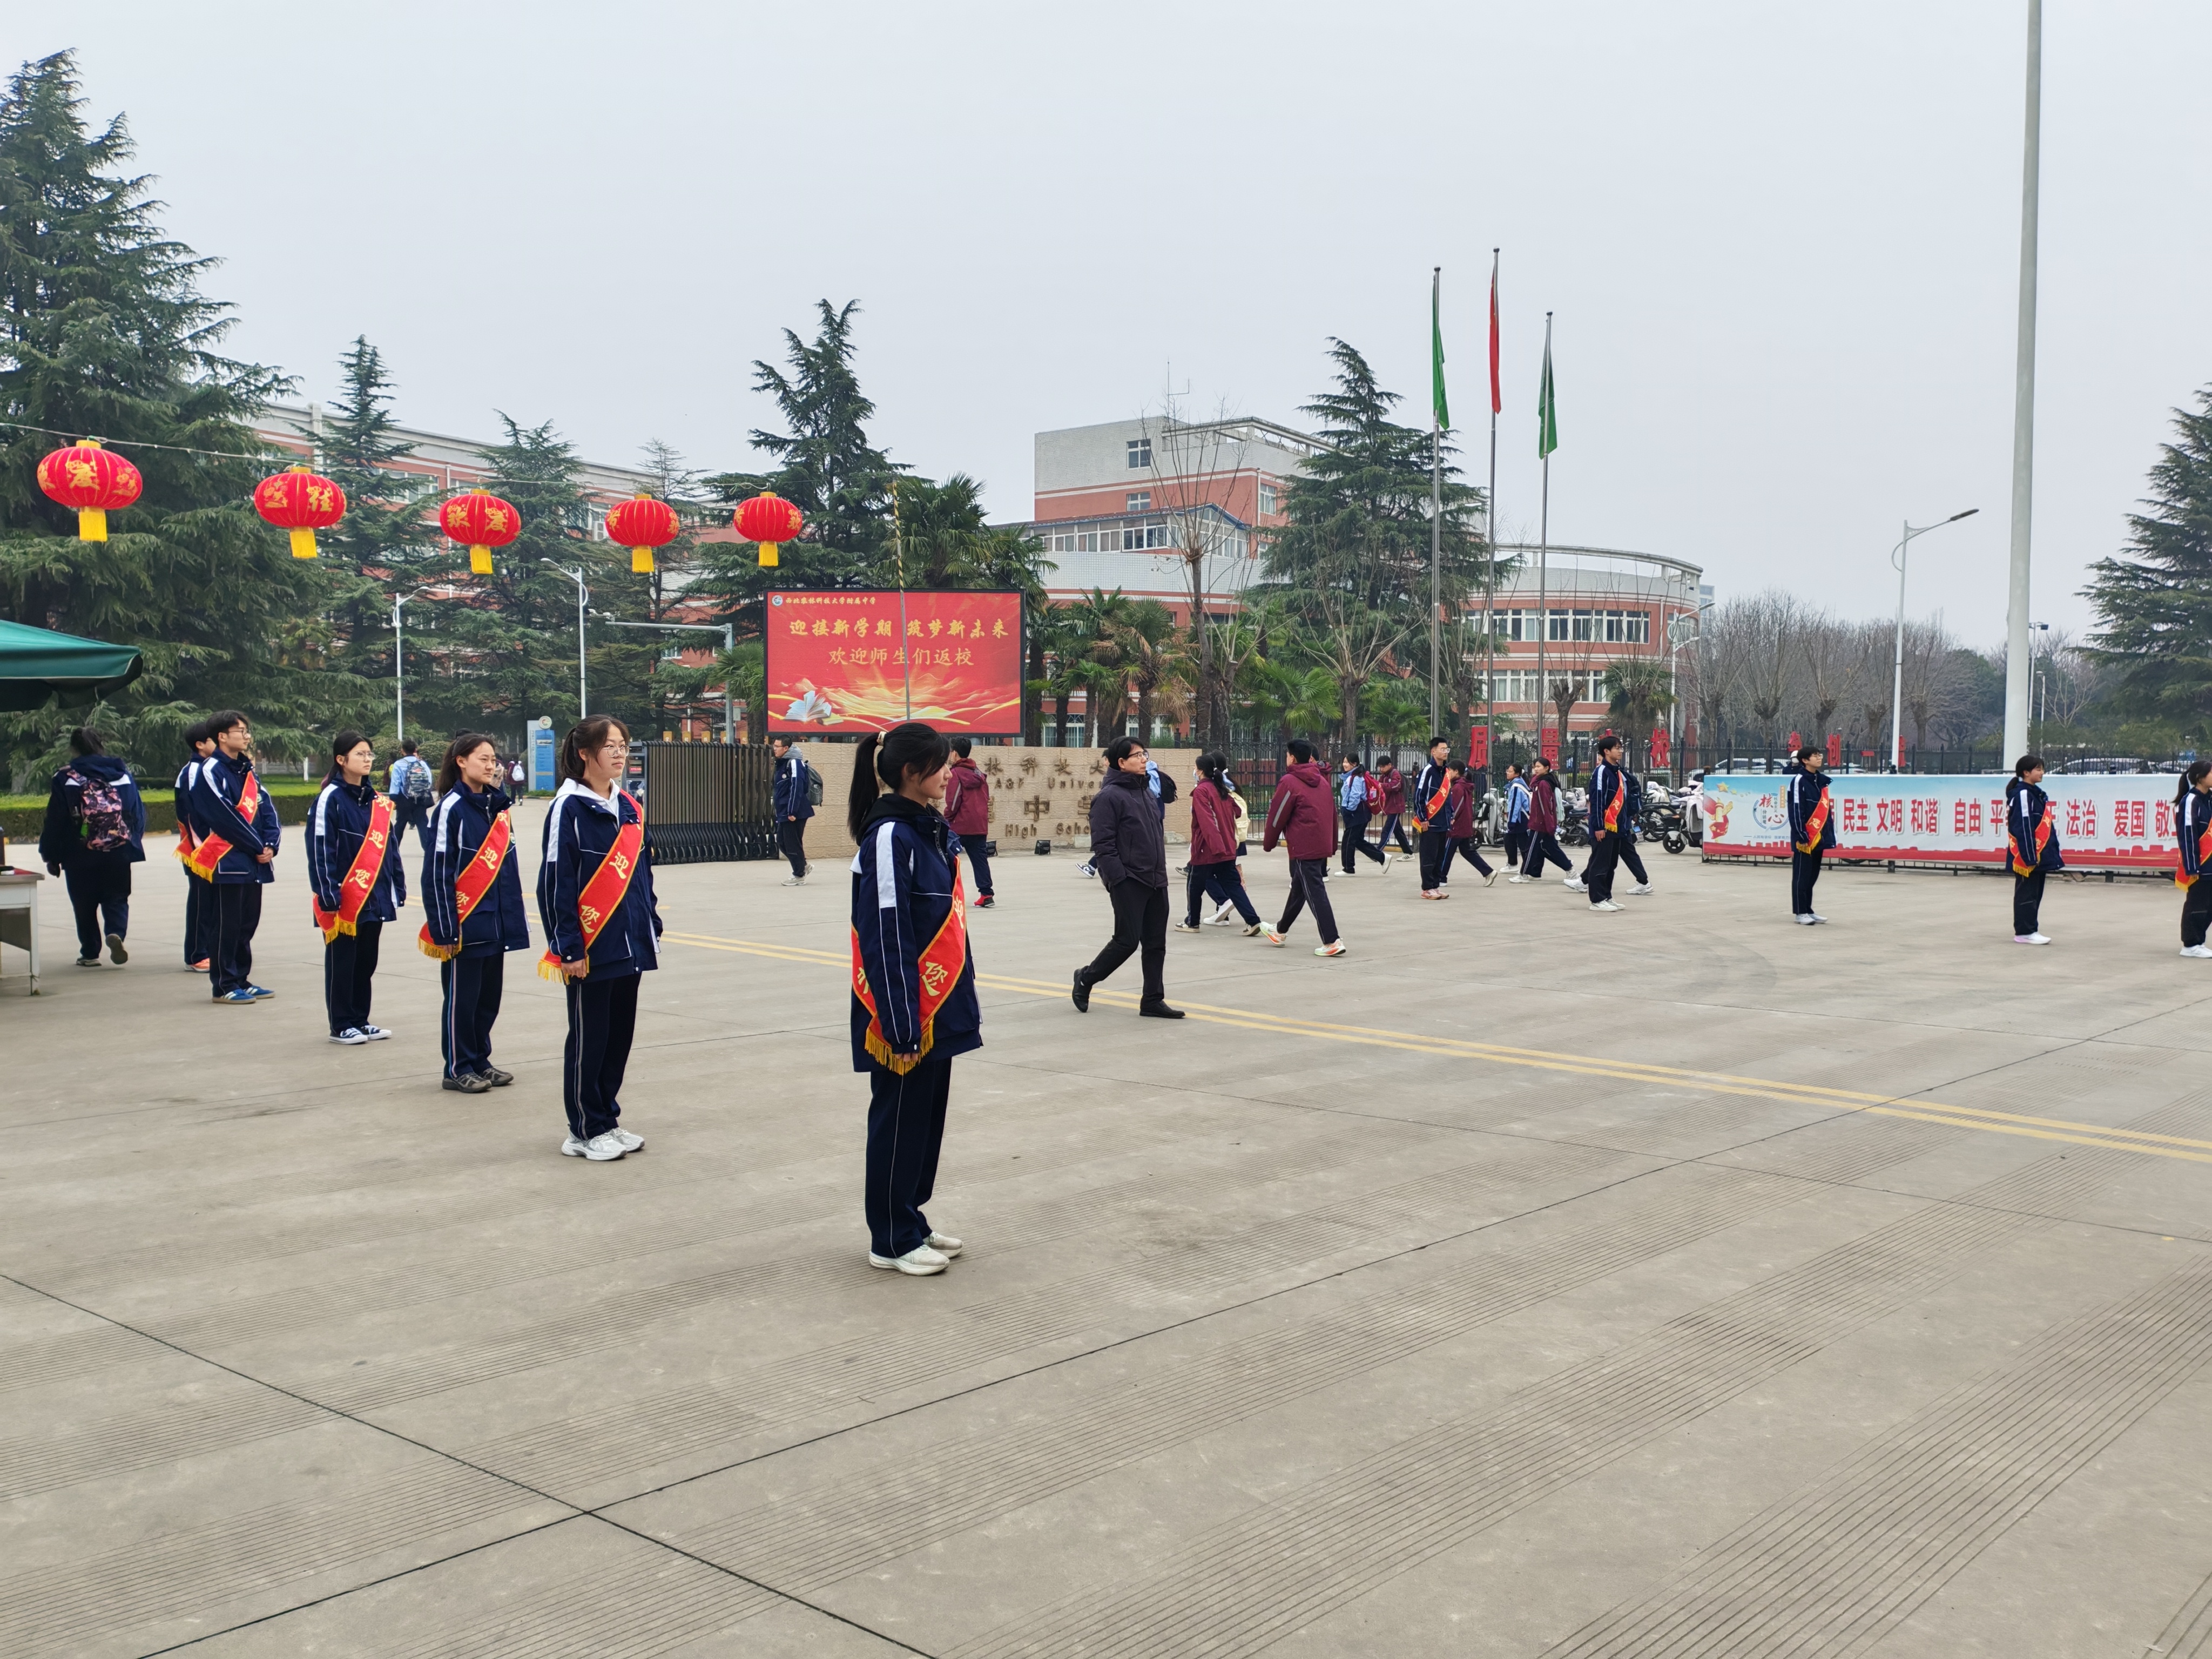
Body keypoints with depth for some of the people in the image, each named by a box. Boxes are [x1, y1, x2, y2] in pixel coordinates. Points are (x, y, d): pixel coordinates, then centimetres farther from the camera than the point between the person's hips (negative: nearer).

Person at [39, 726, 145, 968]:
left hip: (80, 857, -2)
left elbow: (55, 821, -4)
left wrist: (51, 857, 3)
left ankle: (90, 953, 14)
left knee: (85, 905, 10)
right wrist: (133, 842, 15)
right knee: (116, 900, 10)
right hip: (119, 854, 2)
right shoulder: (123, 774, 4)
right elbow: (139, 814, 6)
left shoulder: (66, 779, -4)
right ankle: (116, 932, -17)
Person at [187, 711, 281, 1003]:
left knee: (247, 923, 12)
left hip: (254, 862, 8)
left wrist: (271, 844, -6)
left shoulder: (248, 769, 15)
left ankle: (242, 980, 20)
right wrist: (258, 847, -12)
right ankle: (224, 985, 4)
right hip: (228, 861, -8)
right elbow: (226, 817, -16)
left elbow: (266, 807, 10)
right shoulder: (212, 772, -10)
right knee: (228, 925, -2)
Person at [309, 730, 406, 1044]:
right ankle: (341, 1026, 11)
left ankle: (360, 1020, 23)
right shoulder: (331, 798, -10)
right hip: (345, 897, -6)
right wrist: (328, 893, -17)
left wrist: (398, 885, 11)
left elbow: (390, 844, 15)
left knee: (367, 960, 12)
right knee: (341, 961, 3)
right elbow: (320, 848, -13)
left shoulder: (377, 800, 10)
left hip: (374, 896, 6)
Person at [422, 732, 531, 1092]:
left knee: (490, 995, 13)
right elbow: (438, 871, -12)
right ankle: (458, 1069, 13)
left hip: (495, 922, 7)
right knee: (462, 997, 3)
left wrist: (516, 915, 12)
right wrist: (444, 927, -15)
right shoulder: (452, 808, -11)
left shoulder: (498, 805, 9)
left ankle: (481, 1062, 25)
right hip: (466, 923, -7)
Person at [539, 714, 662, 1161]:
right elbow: (555, 882, -13)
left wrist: (652, 930, 14)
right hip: (591, 949, -7)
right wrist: (568, 948, -15)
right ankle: (586, 1131, 14)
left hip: (629, 947, 7)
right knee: (589, 1038, 3)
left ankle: (608, 1121, 25)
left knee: (620, 1035, 13)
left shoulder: (630, 808, 11)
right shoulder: (569, 807, -11)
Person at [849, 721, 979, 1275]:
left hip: (939, 1007, 9)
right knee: (900, 1119, 3)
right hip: (907, 1012, -9)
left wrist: (964, 1000, 16)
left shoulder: (933, 829, 10)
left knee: (929, 1116, 16)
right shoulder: (890, 836, -17)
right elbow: (886, 937, -19)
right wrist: (901, 1024, -20)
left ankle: (911, 1220, 30)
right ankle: (891, 1240, 15)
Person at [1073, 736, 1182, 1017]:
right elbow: (1102, 845, -16)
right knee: (1127, 940, -5)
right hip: (1129, 882, -8)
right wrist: (1117, 879, -19)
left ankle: (1153, 1001, 14)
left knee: (1156, 943, 7)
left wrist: (1161, 872, 17)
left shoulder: (1148, 793, 16)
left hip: (1156, 882, 8)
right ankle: (1086, 978, 16)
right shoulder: (1109, 796, -11)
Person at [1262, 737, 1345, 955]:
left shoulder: (1290, 782, -10)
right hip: (1323, 846, 8)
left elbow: (1277, 816, -7)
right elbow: (1332, 813, 16)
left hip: (1303, 849, -8)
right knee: (1298, 889, 21)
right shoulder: (1322, 781, 13)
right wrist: (1333, 844, 23)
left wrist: (1268, 843, 7)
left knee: (1315, 893, -9)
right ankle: (1280, 931, 38)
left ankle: (1331, 942, -14)